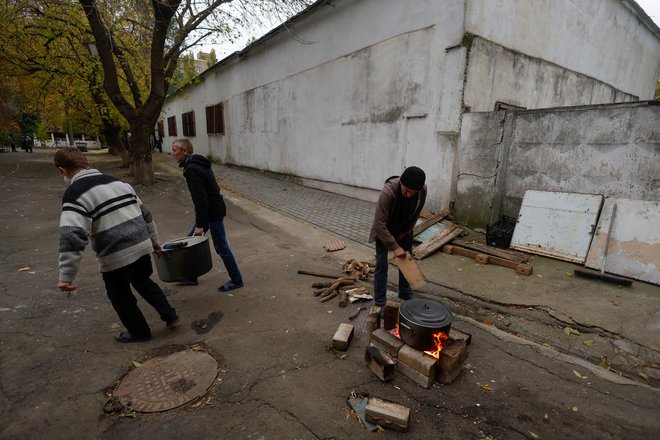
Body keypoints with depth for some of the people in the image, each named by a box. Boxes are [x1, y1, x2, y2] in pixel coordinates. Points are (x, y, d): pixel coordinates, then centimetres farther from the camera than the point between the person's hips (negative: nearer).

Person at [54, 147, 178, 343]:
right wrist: (154, 240, 24)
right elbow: (145, 213, 14)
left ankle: (139, 332, 35)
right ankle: (169, 315, 31)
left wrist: (66, 276, -15)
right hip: (142, 245, 7)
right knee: (143, 281, 30)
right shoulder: (116, 181, 10)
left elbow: (71, 237, -22)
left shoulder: (74, 194, -12)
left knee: (120, 297, 18)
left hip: (116, 256, -6)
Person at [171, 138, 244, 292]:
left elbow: (200, 199, -25)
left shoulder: (191, 169, -20)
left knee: (221, 248, 1)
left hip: (213, 213, -10)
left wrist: (200, 224, -23)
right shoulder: (198, 163, 11)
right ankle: (191, 276, 31)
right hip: (213, 209, 10)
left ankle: (236, 280, 16)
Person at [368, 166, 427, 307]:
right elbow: (379, 224, -35)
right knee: (381, 264, -5)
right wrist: (395, 247, -32)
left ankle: (406, 294, 33)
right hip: (384, 230, -4)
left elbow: (415, 214, -6)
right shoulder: (388, 192, -39)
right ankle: (379, 303, 7)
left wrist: (404, 233, -5)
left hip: (404, 230, 5)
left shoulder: (423, 190, -24)